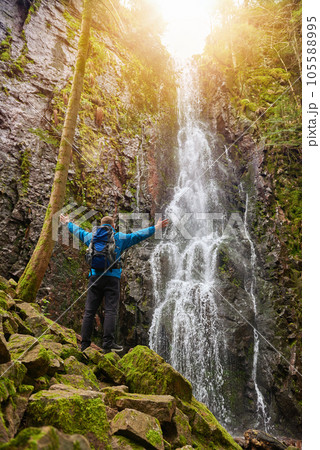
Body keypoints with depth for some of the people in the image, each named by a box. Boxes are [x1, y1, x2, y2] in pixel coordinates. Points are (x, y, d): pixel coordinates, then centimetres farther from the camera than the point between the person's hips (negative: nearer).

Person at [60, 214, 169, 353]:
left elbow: (77, 231, 32)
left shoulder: (91, 236, 17)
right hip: (112, 277, -3)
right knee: (110, 311, -6)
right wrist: (156, 228, 16)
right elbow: (138, 235, 9)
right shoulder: (120, 237, 8)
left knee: (89, 311, 3)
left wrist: (68, 223, 51)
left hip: (95, 277, 3)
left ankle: (85, 344, 3)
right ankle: (108, 343, -13)